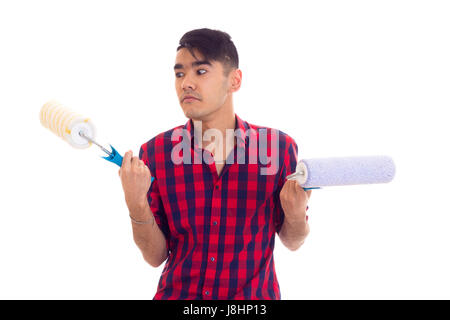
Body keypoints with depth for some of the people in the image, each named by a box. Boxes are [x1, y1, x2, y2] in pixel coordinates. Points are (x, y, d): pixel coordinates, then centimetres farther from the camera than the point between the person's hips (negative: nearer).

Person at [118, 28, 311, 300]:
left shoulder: (279, 147, -11)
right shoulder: (154, 153, -9)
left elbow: (292, 242, 0)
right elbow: (156, 256, -6)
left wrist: (295, 214, -20)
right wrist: (136, 204, -22)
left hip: (255, 297, 0)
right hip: (177, 294, 0)